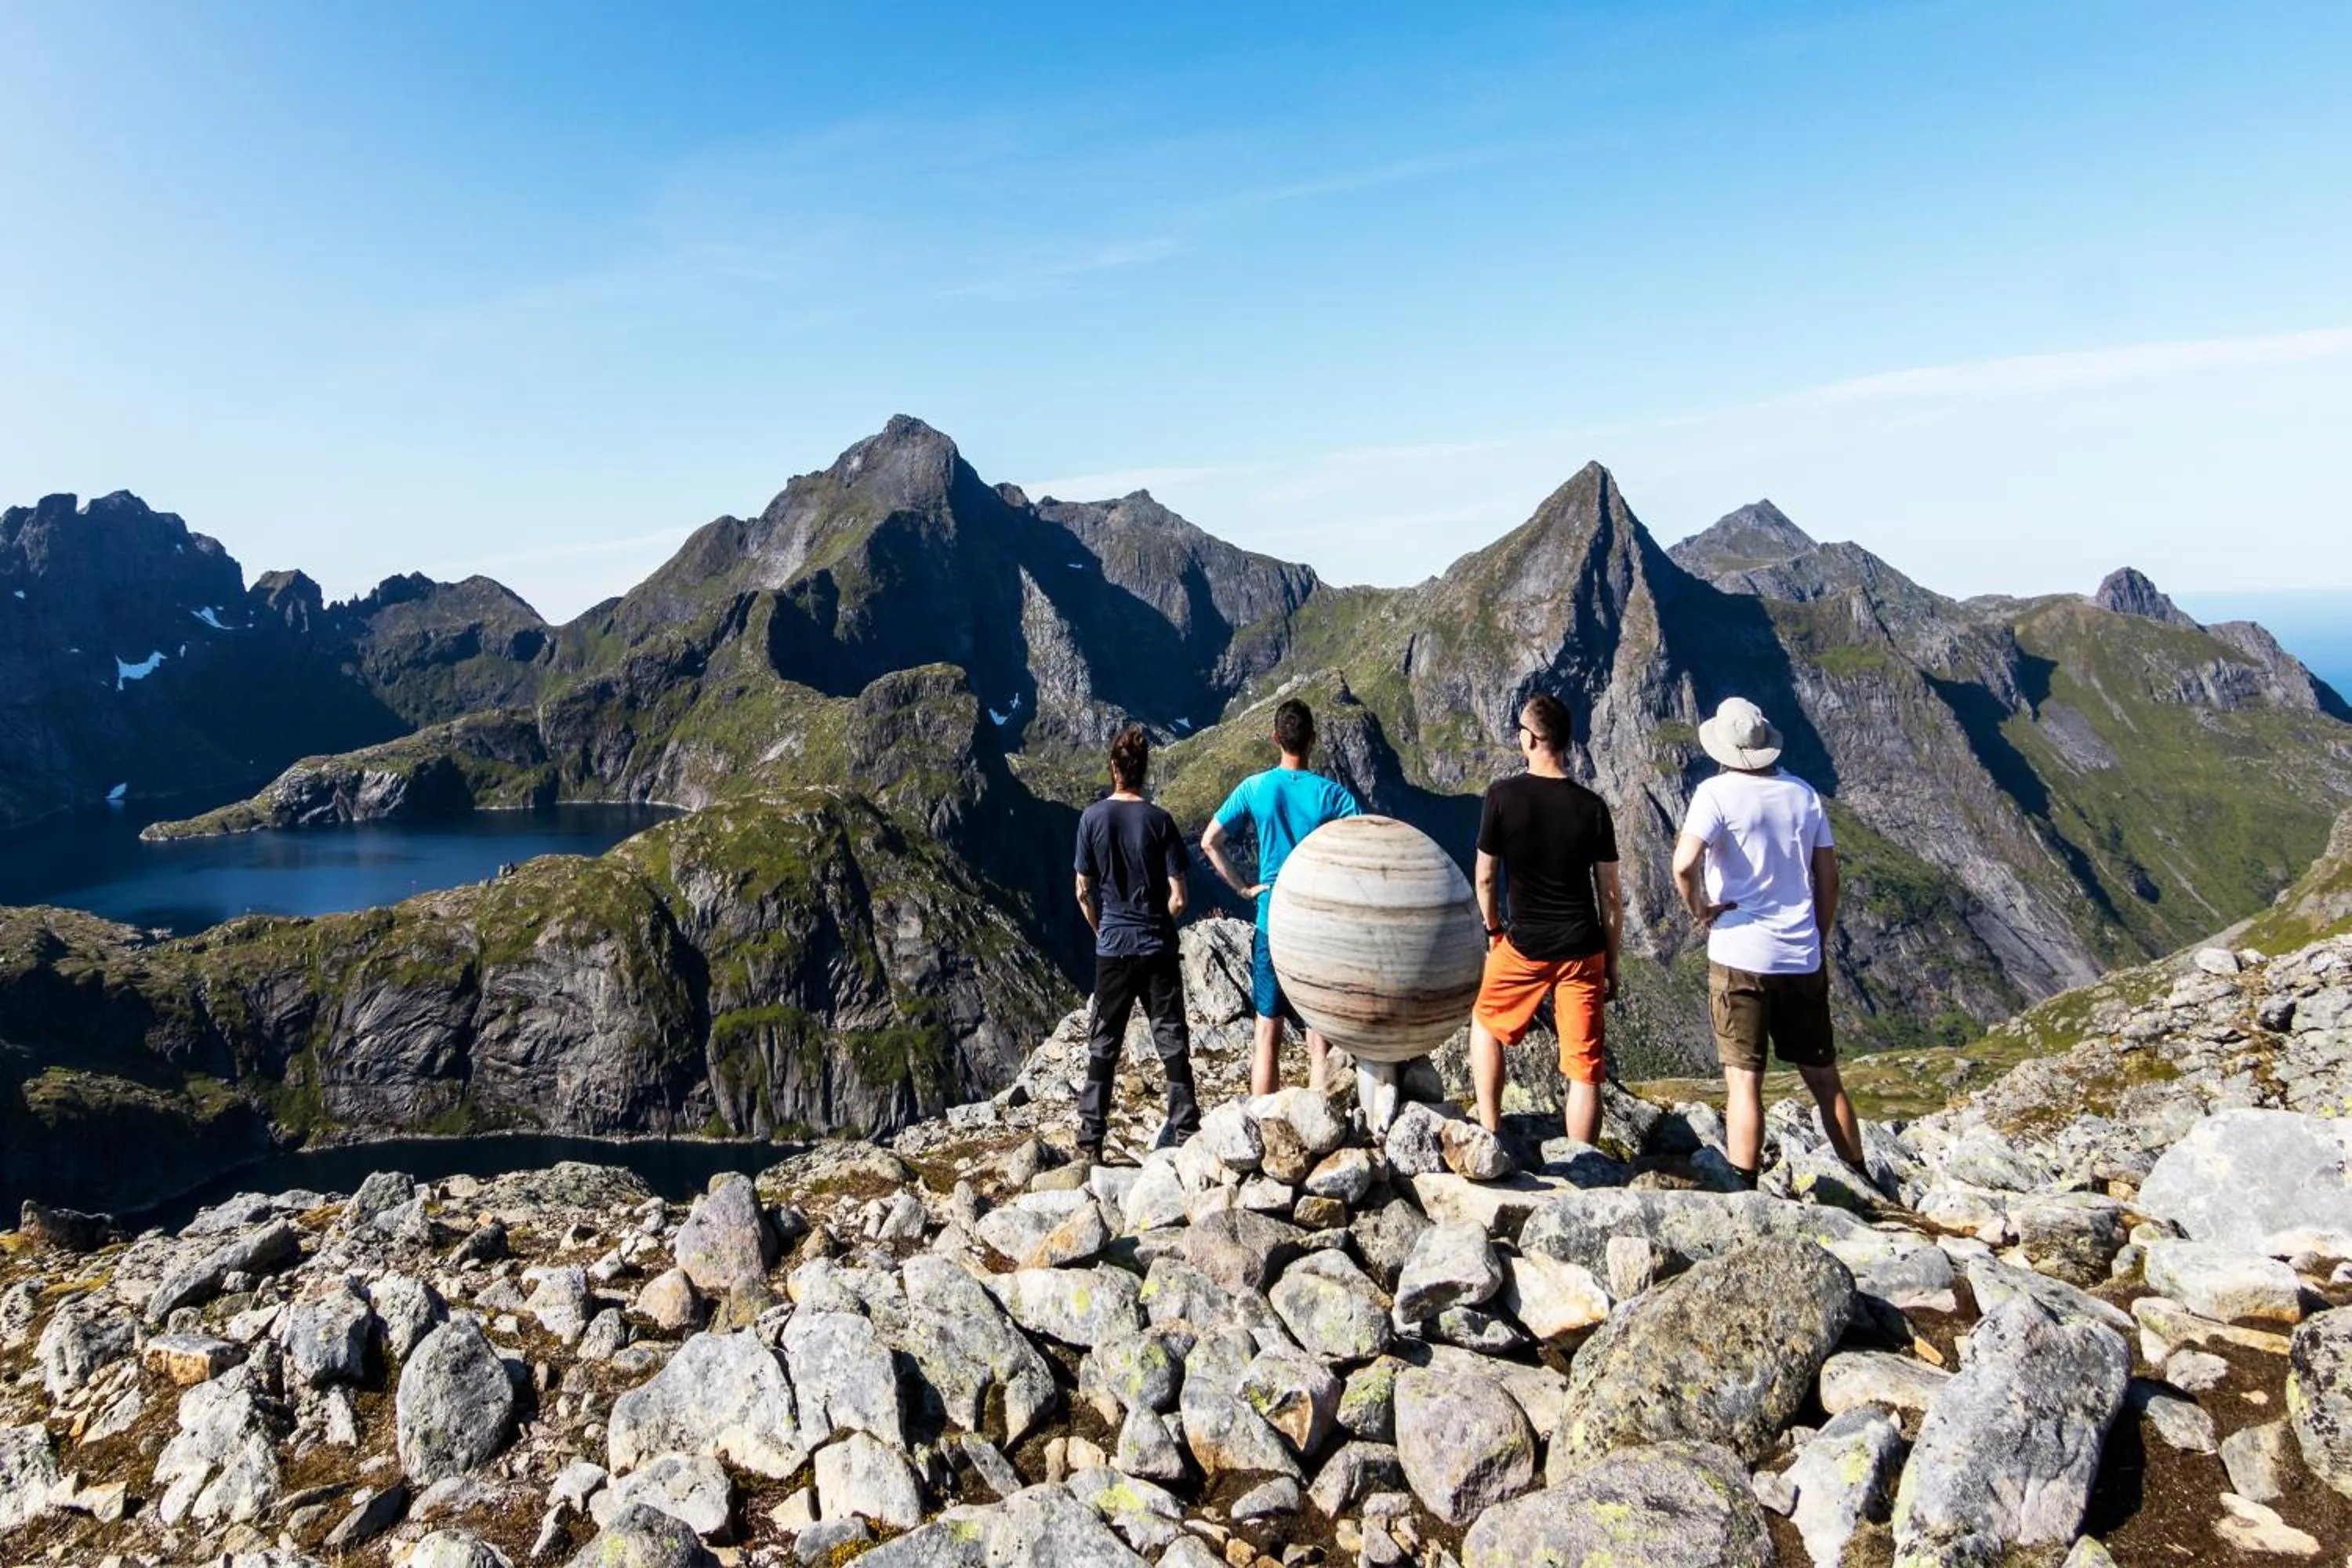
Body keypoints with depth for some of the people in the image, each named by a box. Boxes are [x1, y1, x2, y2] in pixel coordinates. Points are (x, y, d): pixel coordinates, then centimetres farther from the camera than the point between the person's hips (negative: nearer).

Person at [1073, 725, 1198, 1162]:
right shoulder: (1159, 820, -8)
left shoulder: (1092, 818, -5)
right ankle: (1186, 1133, 8)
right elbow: (1178, 899, -7)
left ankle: (1090, 1141, 13)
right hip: (1158, 947, -1)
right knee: (1172, 1042, 7)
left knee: (1103, 1044, 10)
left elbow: (1083, 892, 0)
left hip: (1111, 948, 1)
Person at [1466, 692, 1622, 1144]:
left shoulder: (1502, 796, -11)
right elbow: (1611, 895, -1)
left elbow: (1485, 878, -4)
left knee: (1485, 1024, 25)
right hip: (1583, 949, 1)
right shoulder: (1592, 807, -5)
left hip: (1525, 947, -1)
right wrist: (1612, 963, 10)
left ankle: (1490, 1134, 24)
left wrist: (1493, 930, 14)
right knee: (1584, 1071, 6)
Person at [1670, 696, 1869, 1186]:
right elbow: (1828, 879, 10)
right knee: (1824, 1077, 16)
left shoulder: (1717, 793, -9)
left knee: (1744, 1079, -2)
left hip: (1739, 956, -5)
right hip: (1802, 958, 5)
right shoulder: (1803, 793, 7)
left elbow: (1684, 864, -24)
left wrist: (1699, 910, -7)